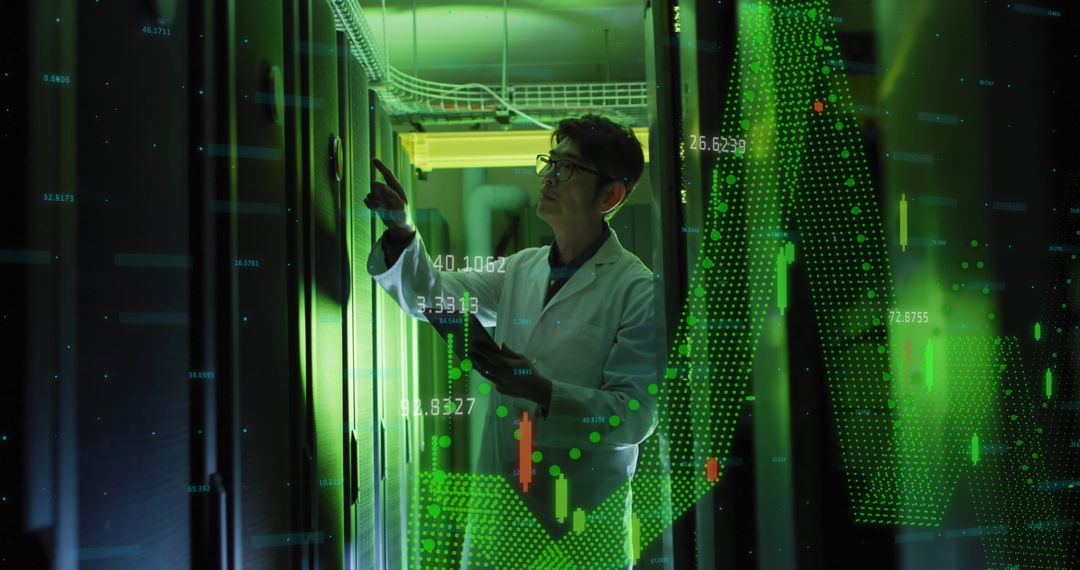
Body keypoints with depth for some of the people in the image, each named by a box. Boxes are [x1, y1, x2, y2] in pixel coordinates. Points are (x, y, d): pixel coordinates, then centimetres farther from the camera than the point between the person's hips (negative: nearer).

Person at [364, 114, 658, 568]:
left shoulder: (638, 290, -11)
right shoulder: (522, 269, 9)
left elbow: (635, 415, -15)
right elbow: (432, 296, 7)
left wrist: (542, 391, -26)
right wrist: (401, 232, -9)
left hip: (581, 515, -5)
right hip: (498, 500, 6)